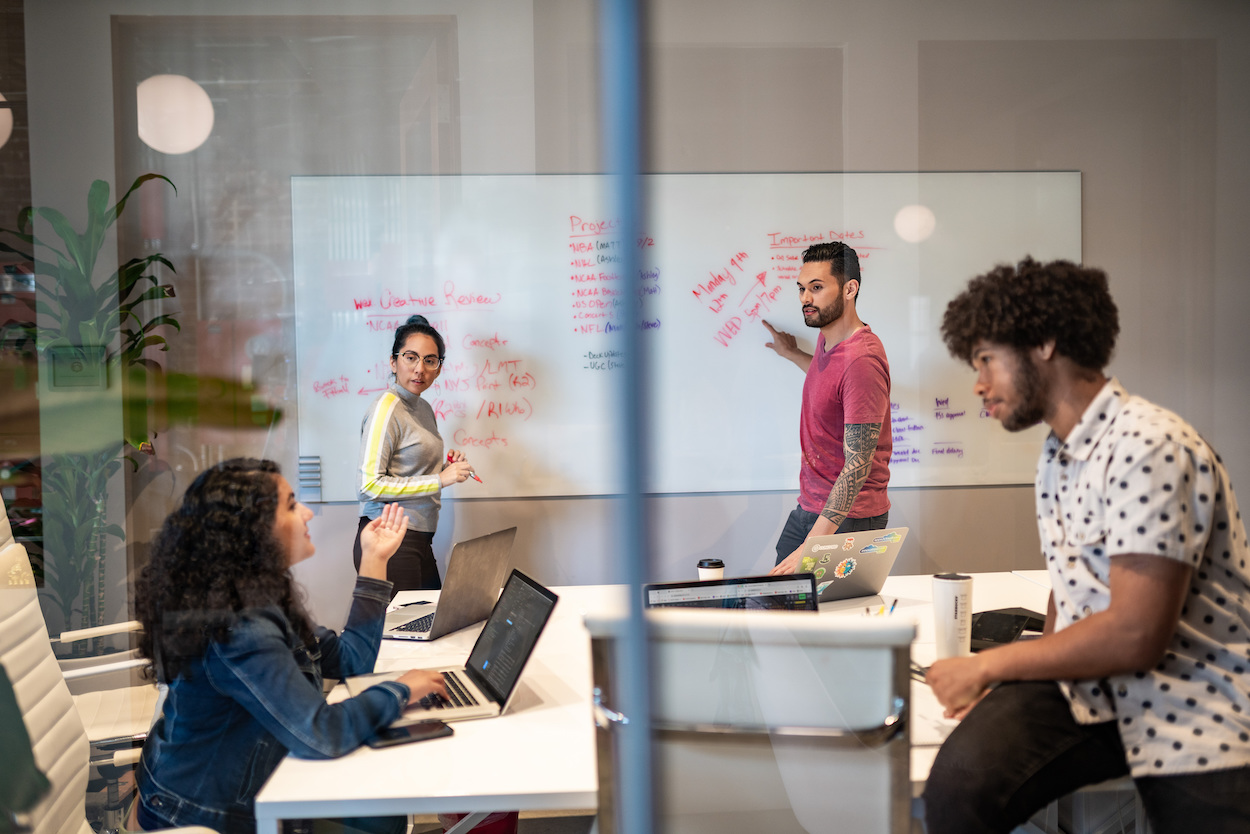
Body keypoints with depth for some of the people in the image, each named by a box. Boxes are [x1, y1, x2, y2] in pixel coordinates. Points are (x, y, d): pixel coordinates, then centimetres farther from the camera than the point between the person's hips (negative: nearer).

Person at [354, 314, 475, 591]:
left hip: (419, 541, 8)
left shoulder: (424, 409, 16)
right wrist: (439, 480, -15)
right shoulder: (386, 407, -11)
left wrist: (447, 467, 6)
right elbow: (370, 484, -18)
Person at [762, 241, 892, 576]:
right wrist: (794, 355, 35)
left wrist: (810, 547, -29)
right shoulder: (827, 338, 6)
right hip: (808, 509, 9)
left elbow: (857, 466, -26)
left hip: (847, 517, -9)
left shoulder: (861, 358, -23)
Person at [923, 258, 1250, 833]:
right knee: (957, 785, -22)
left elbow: (1136, 634, -21)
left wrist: (986, 667, -11)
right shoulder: (1055, 456, 12)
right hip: (1085, 683, 5)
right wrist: (1017, 674, 2)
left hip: (1194, 712, -5)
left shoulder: (1147, 446, -16)